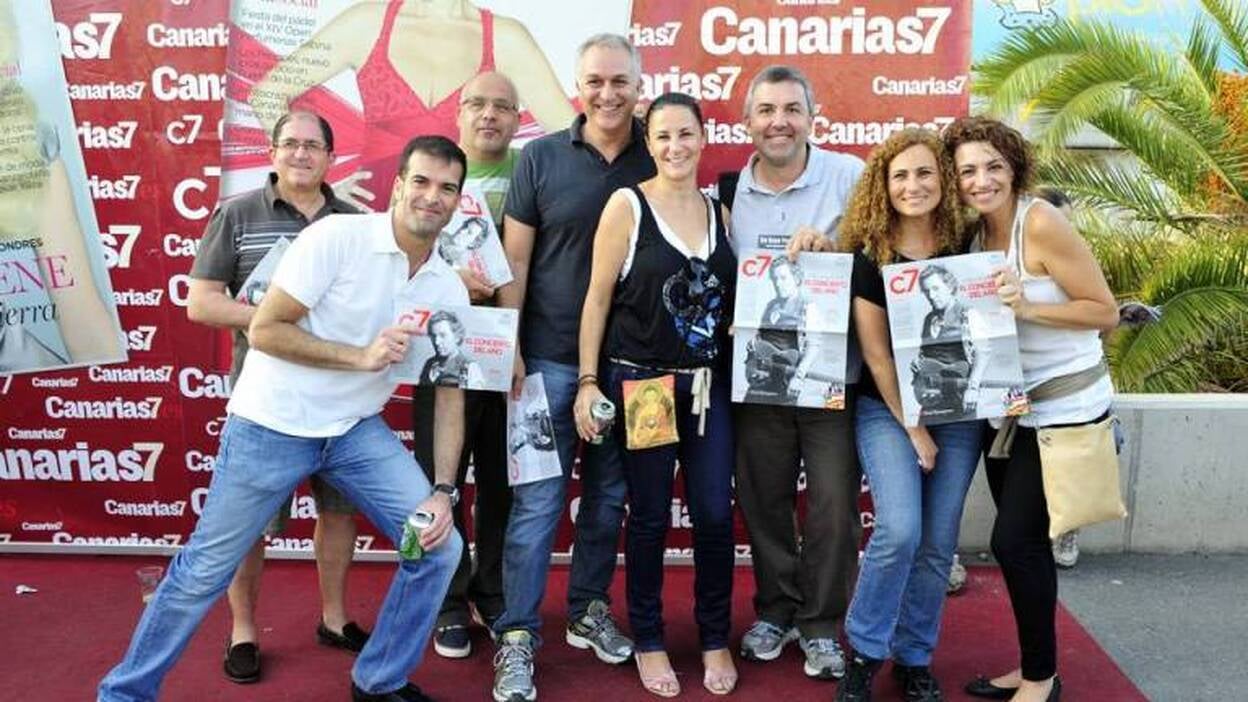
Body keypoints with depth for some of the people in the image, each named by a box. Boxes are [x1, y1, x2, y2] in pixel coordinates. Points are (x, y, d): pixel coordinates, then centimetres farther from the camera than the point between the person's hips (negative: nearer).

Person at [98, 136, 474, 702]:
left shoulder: (449, 289, -1)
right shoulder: (337, 236, -17)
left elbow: (450, 394, 1)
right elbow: (263, 330, -16)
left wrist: (443, 492, -7)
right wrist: (360, 356, -22)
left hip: (357, 431, 5)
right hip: (272, 425, -4)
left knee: (439, 547, -3)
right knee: (205, 569, 5)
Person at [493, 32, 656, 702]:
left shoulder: (657, 162, 3)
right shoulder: (540, 158, -1)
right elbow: (515, 261, -1)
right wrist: (508, 347, -7)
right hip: (550, 358, -2)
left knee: (608, 494, 14)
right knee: (537, 500, 0)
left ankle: (588, 610, 31)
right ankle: (517, 637, 12)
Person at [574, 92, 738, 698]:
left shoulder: (719, 212, 9)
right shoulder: (627, 205, -5)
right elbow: (597, 298, -6)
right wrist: (588, 382, -9)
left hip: (709, 386, 4)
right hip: (641, 383, -4)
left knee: (715, 516, 4)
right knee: (650, 518, 6)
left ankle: (715, 639, 24)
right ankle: (648, 641, 24)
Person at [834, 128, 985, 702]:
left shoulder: (967, 247, 1)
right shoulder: (868, 257, -8)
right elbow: (876, 354, -7)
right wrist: (912, 429, -8)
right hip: (888, 408, -3)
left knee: (937, 544, 3)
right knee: (899, 531, -17)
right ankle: (863, 650, 5)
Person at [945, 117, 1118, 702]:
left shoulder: (1041, 223, -18)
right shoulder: (971, 233, 3)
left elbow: (1105, 312, -14)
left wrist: (1027, 308, -27)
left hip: (1064, 408, -7)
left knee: (1015, 540, -5)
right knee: (1022, 541, 14)